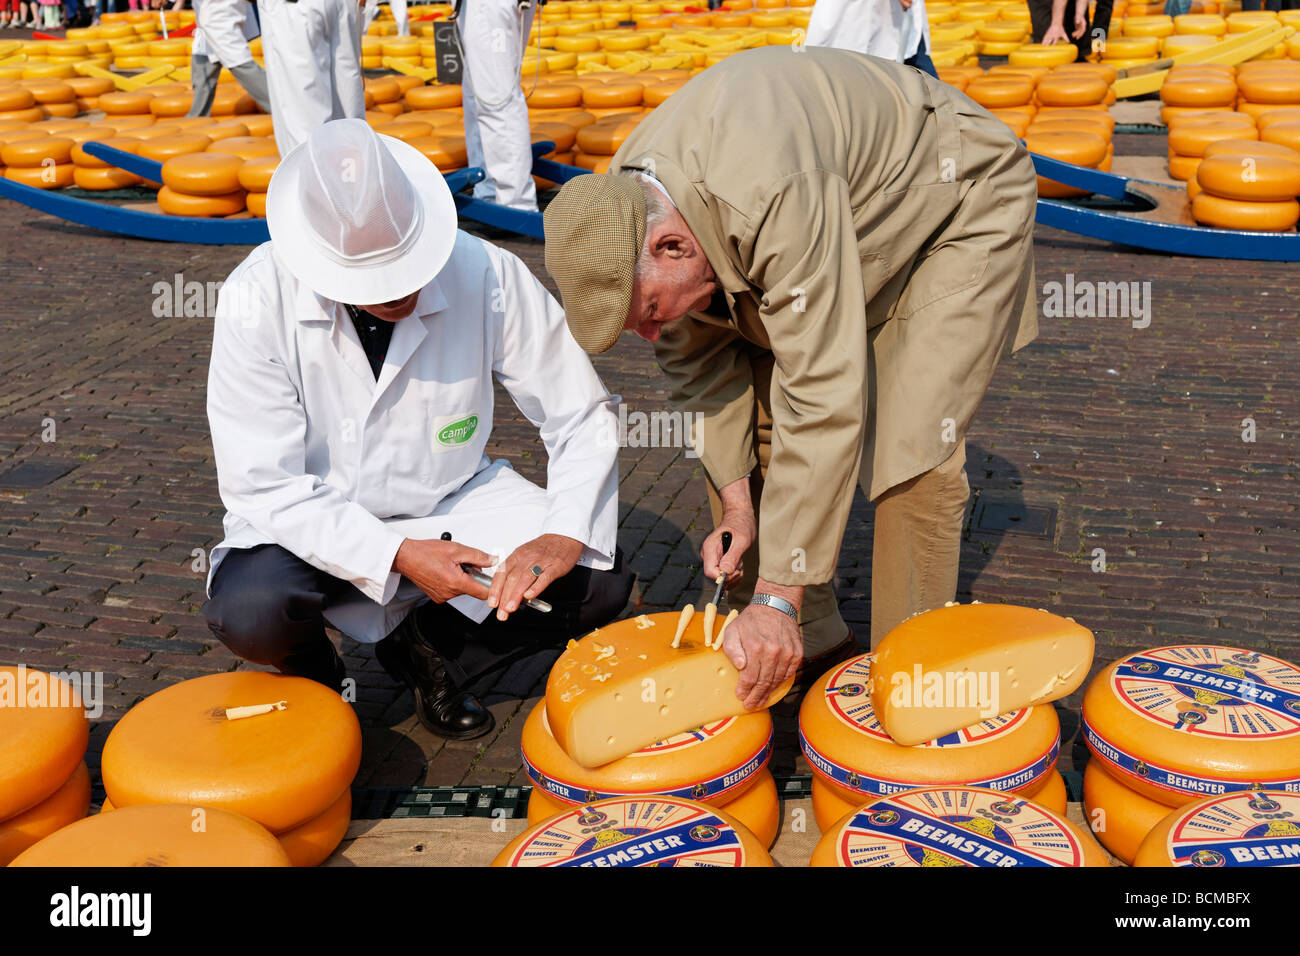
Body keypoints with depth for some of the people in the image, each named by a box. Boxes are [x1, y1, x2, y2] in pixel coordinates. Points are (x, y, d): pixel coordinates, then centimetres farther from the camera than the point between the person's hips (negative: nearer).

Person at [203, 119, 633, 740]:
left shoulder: (486, 275, -19)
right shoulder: (256, 298, -22)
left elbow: (583, 413, -11)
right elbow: (262, 485, -20)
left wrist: (566, 533, -28)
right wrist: (395, 555, -30)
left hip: (452, 504, 2)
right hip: (314, 521, -1)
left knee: (601, 582, -19)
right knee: (249, 613, -32)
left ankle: (431, 649, 9)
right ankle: (311, 670, 8)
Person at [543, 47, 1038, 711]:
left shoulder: (774, 196, -44)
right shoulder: (622, 214, -19)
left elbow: (824, 402, -43)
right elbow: (699, 359, -6)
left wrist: (777, 599, -40)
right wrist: (736, 502, -12)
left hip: (960, 204, -7)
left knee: (912, 446, -20)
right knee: (739, 419, -2)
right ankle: (811, 640, 11)